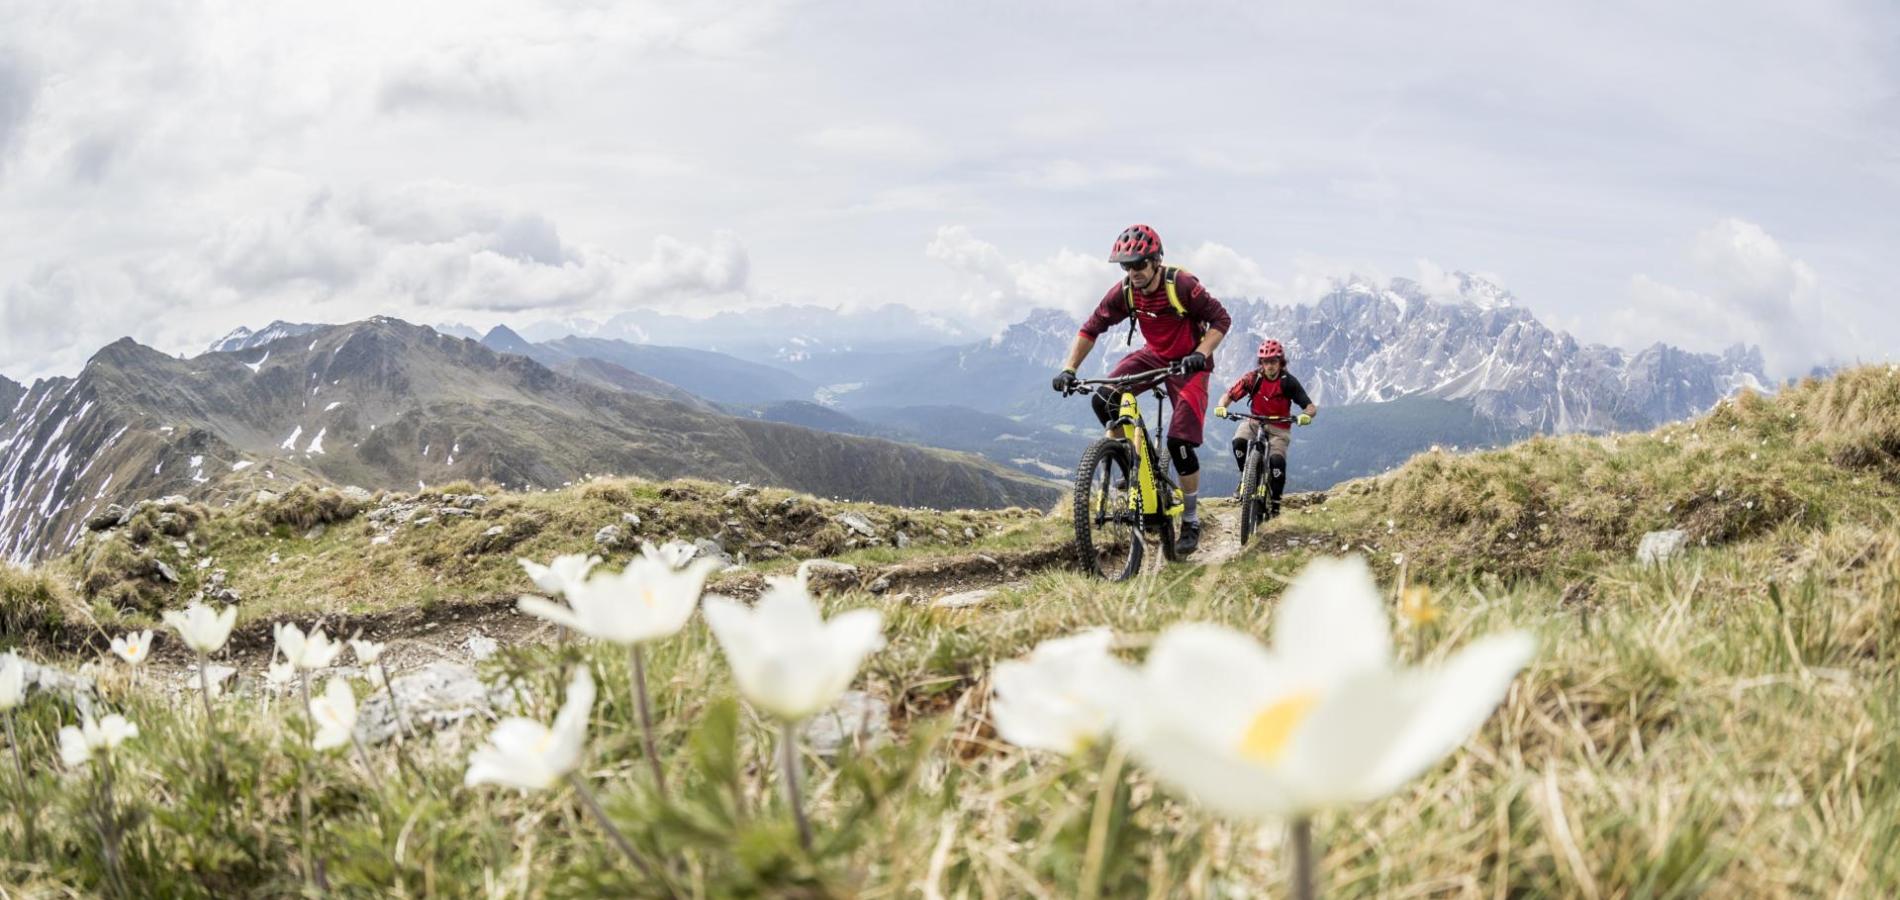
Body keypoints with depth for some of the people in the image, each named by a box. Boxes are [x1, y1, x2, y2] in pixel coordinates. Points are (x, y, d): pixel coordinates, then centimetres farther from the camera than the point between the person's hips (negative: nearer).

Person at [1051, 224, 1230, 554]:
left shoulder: (1182, 285, -26)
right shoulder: (1124, 292, -13)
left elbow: (1221, 319, -21)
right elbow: (1091, 329, -8)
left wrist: (1200, 354, -36)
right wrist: (1068, 369, -18)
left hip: (1188, 362, -5)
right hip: (1153, 355, 5)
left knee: (1179, 442, -13)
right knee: (1103, 400, -19)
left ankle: (1191, 522, 4)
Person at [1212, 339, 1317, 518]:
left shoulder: (1288, 382, -15)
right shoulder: (1253, 378, -11)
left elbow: (1311, 407, -18)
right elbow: (1229, 395, -10)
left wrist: (1306, 415, -41)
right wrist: (1221, 407, -33)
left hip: (1279, 427, -2)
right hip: (1255, 421, 2)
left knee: (1277, 461, -26)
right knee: (1239, 442, -30)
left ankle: (1275, 503, -9)